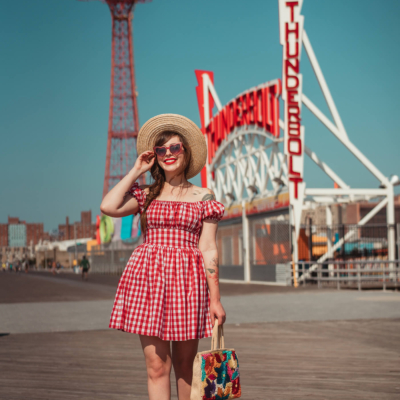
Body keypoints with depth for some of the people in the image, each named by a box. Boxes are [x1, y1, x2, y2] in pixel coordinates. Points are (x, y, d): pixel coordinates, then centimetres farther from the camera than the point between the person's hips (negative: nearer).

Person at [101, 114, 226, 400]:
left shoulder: (203, 197, 8)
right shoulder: (146, 195, 12)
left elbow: (209, 250, 3)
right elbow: (108, 207, -7)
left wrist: (215, 299, -2)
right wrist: (136, 171, 4)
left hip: (187, 279, -1)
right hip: (148, 278, 1)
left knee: (184, 364, 6)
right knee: (157, 365, -4)